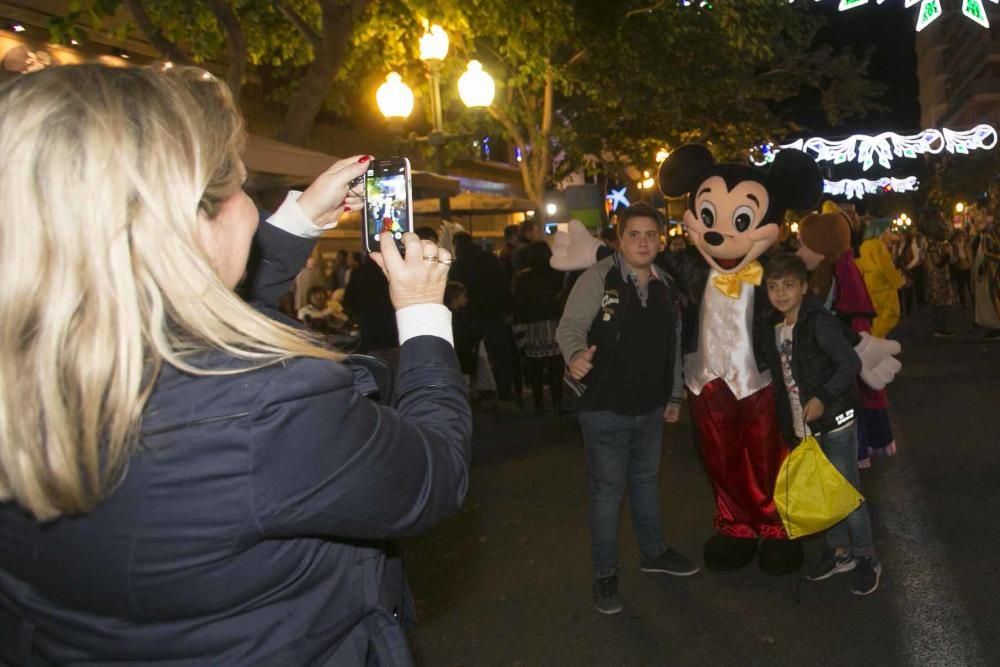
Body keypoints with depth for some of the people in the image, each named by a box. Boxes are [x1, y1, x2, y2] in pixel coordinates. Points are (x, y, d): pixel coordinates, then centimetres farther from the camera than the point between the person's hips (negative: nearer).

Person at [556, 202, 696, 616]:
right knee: (608, 488, 4)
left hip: (650, 408, 6)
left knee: (646, 480, 22)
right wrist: (576, 355, -41)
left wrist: (674, 396, 18)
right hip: (605, 407, -6)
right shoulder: (598, 279, -12)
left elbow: (674, 346, 15)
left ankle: (654, 551, 42)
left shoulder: (666, 287, 7)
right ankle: (605, 573, 19)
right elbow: (570, 326, -19)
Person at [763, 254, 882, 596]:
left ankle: (866, 558, 16)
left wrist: (823, 398, -27)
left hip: (834, 421, -7)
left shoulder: (819, 322, -16)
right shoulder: (776, 330, 6)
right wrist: (788, 424, 11)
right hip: (804, 427, 7)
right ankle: (840, 551, 31)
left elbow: (851, 364, -21)